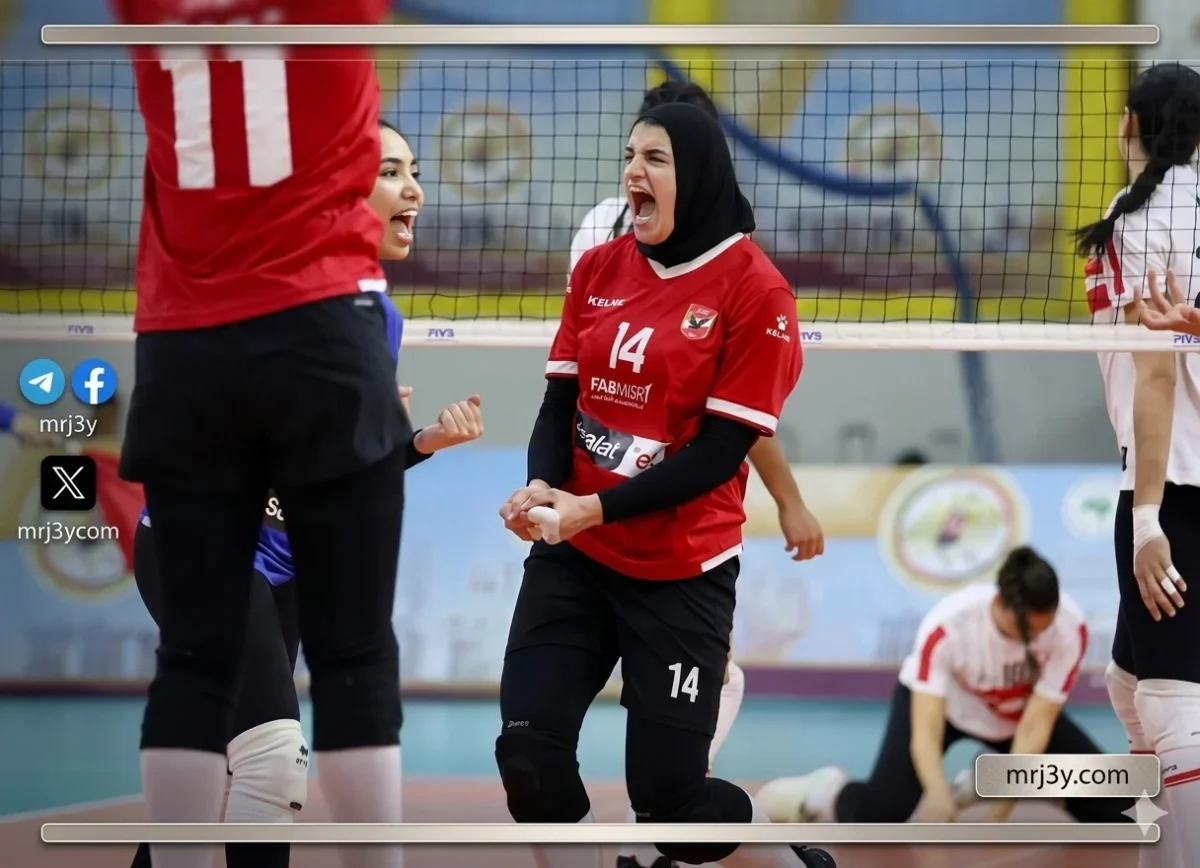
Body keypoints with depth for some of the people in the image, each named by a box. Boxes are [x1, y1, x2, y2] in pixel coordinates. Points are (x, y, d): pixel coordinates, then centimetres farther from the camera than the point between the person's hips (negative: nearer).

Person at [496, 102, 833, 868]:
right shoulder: (600, 269, 5)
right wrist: (541, 487, -15)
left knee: (666, 792, -2)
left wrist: (593, 508, -20)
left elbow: (721, 451, -14)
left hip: (680, 574, -5)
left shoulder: (754, 290, -11)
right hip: (574, 558, 5)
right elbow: (562, 397, 6)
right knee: (527, 756, -9)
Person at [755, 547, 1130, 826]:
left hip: (1017, 712, 3)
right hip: (940, 699, -3)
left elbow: (1035, 726, -31)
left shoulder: (1069, 627, -33)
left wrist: (1003, 804, -40)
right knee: (879, 814, -25)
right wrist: (937, 793, -61)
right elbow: (925, 730, -43)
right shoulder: (947, 624, -40)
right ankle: (826, 792, 12)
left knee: (1108, 804, -7)